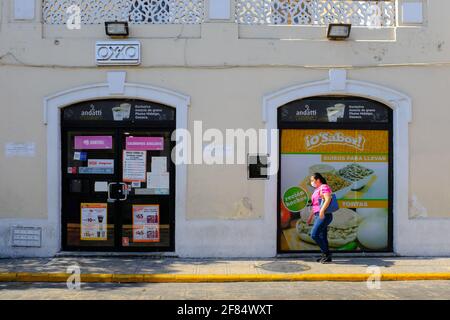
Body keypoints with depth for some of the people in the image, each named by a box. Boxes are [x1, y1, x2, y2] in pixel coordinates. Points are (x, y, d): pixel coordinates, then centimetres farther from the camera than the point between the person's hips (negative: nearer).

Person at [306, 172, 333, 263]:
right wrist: (310, 217, 26)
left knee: (314, 234, -15)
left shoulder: (324, 187, -6)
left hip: (324, 215, -9)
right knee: (322, 237, 7)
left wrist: (322, 210, -33)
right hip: (318, 216, 9)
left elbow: (328, 199, -21)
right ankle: (326, 256, 10)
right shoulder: (317, 190, 21)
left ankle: (326, 253, -7)